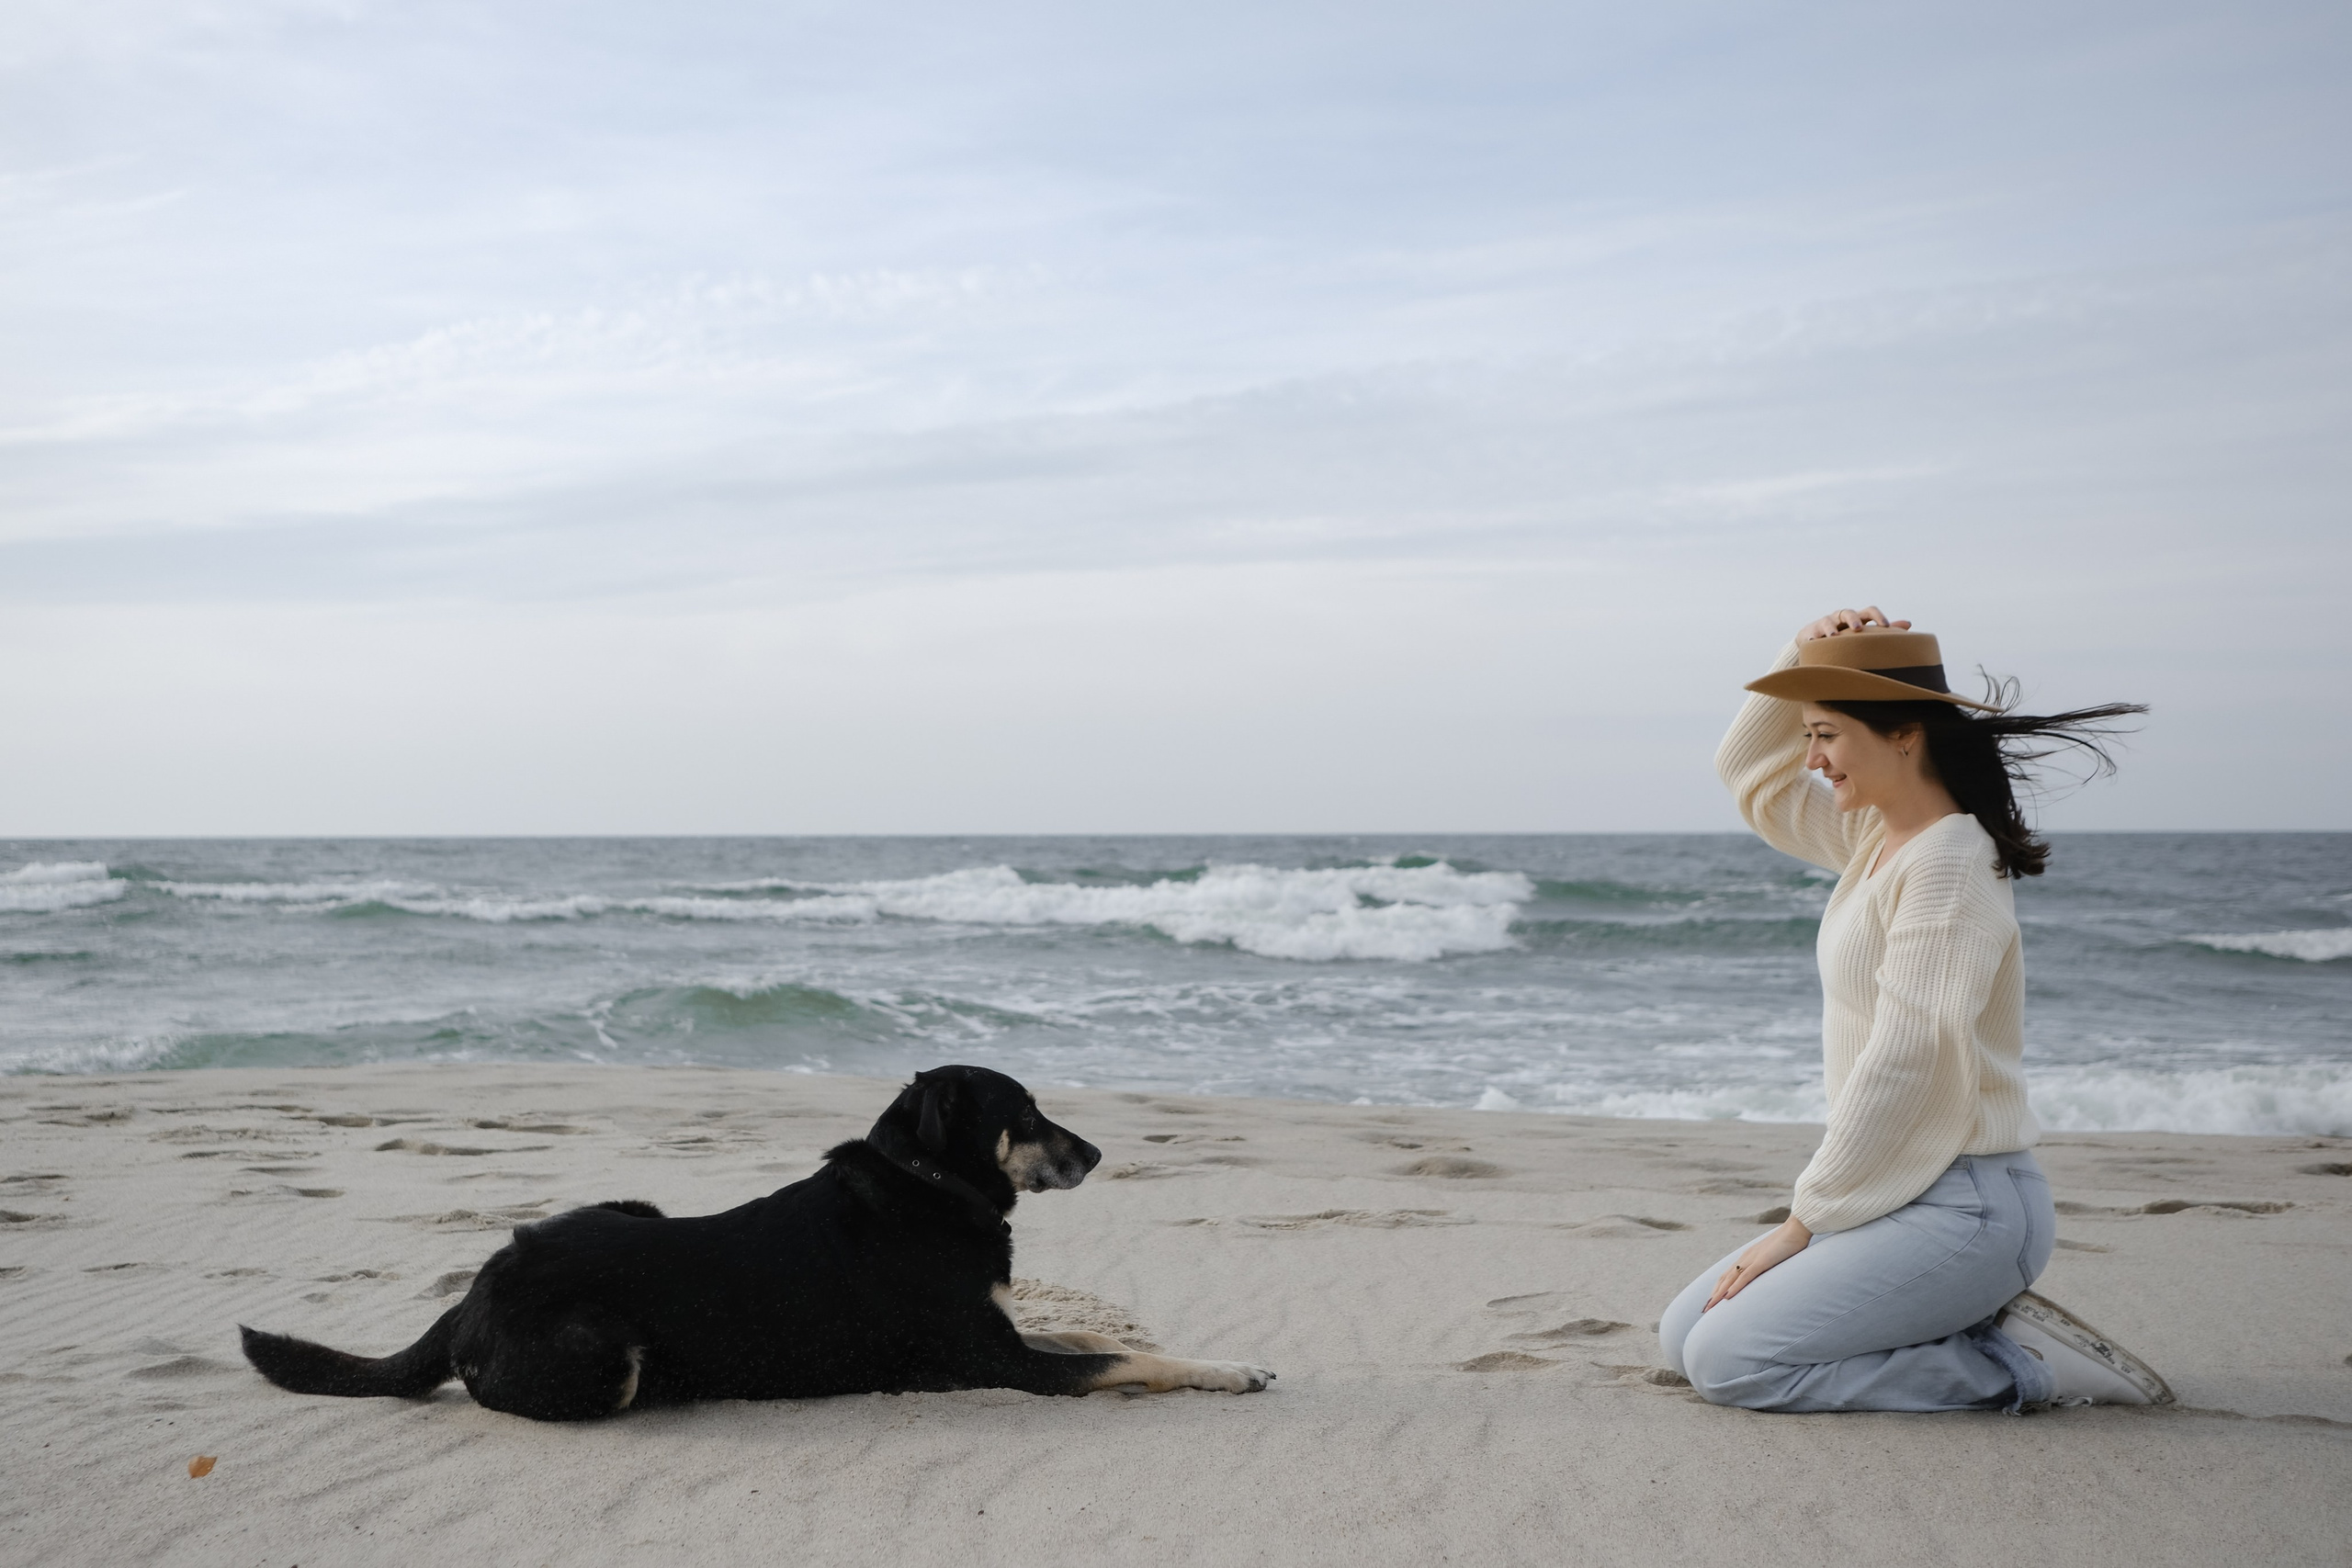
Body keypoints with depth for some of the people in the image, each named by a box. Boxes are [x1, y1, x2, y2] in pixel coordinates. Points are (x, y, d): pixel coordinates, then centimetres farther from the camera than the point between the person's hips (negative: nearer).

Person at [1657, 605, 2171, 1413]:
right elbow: (1752, 777, 23)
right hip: (1897, 1190, 10)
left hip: (1963, 1208, -10)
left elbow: (1899, 1070, -22)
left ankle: (2015, 1365, -6)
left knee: (1727, 1361, -16)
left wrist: (1802, 1224, -16)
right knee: (1683, 1335, 8)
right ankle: (1979, 1324, 9)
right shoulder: (1875, 838, 9)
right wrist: (1806, 655, 6)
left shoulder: (1948, 868, -19)